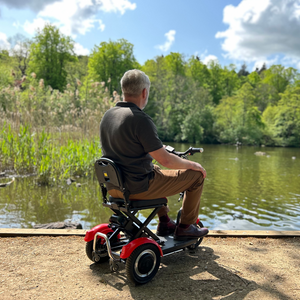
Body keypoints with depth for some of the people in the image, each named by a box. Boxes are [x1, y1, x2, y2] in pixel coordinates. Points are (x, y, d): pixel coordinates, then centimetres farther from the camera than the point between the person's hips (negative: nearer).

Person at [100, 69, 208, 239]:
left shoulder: (107, 115, 4)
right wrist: (192, 164, -1)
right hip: (138, 188, -9)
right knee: (197, 175, 5)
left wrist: (157, 149, 28)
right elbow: (166, 161, -20)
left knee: (157, 170, 37)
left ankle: (164, 222, 38)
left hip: (113, 187, 9)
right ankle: (185, 227, 20)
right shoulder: (140, 119, -22)